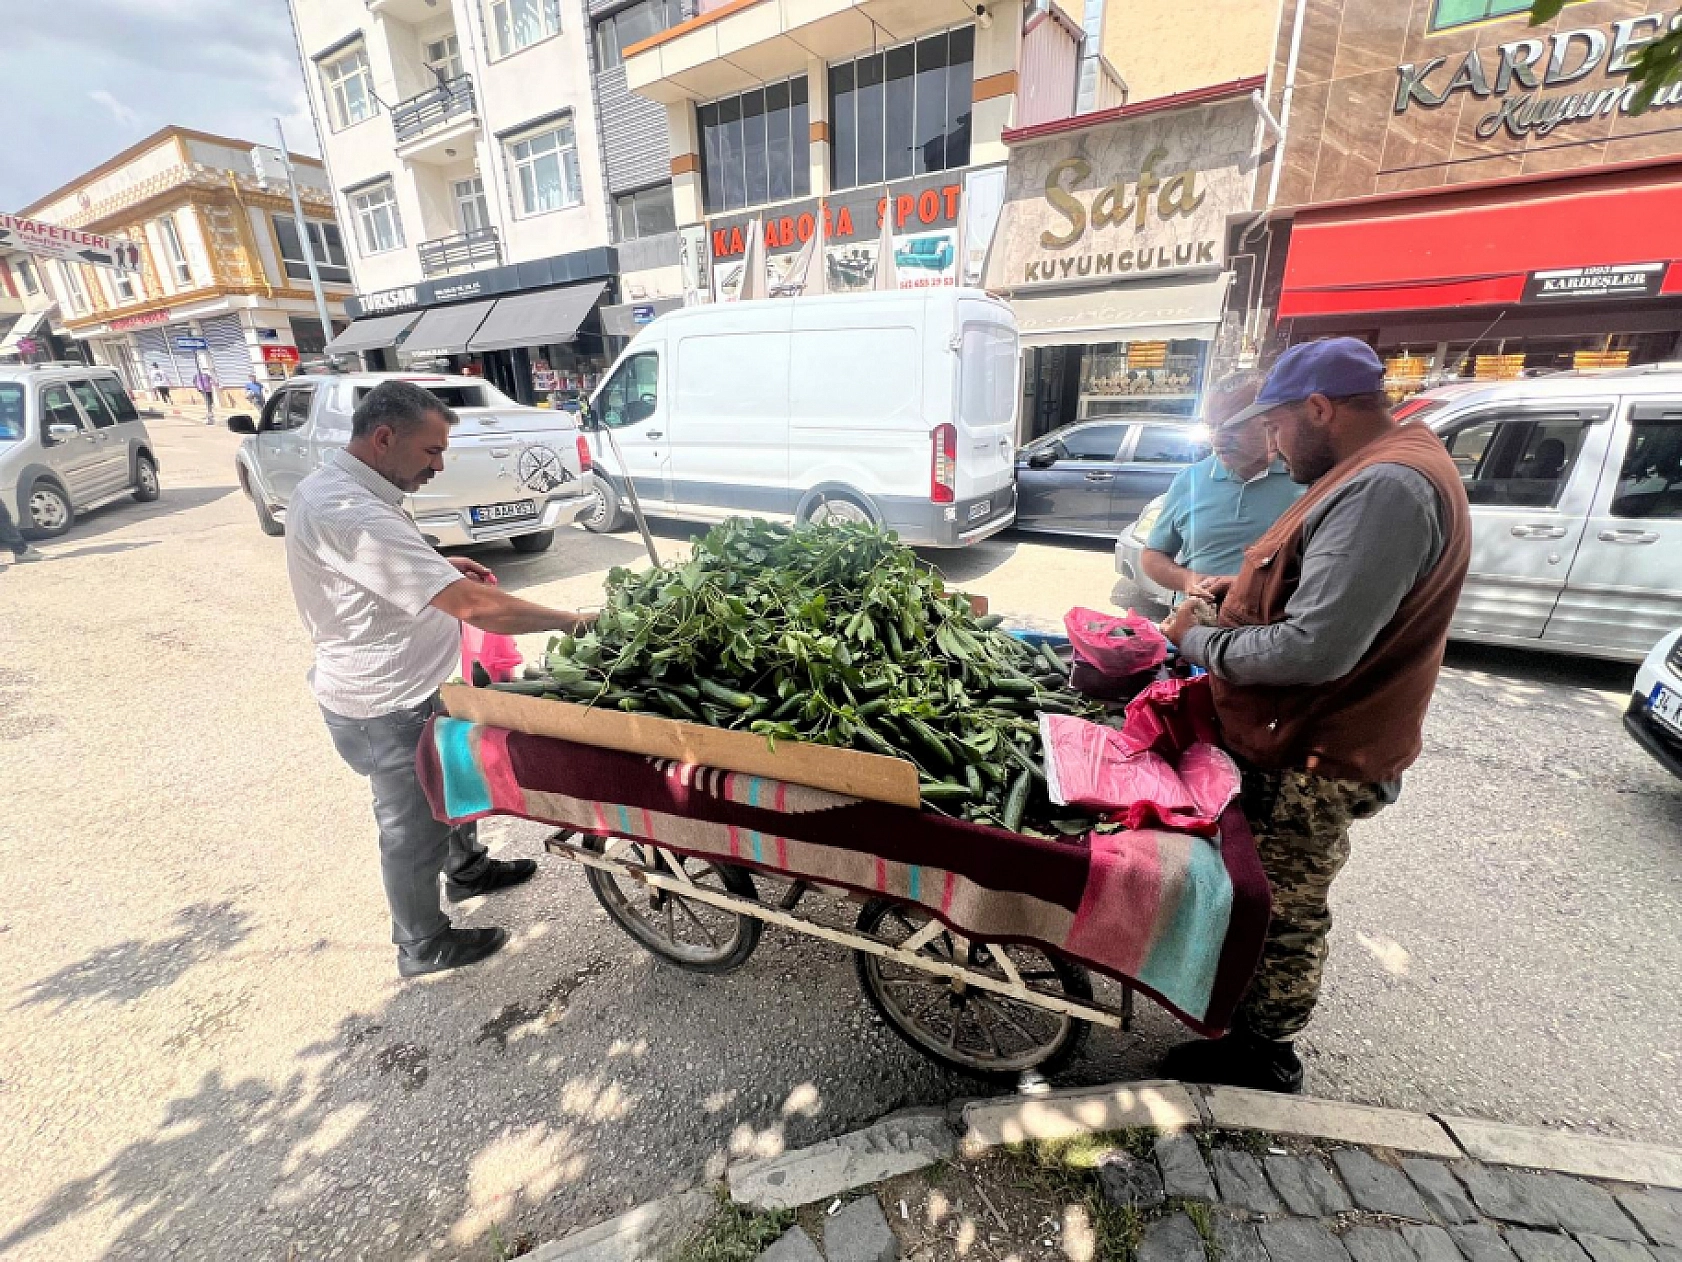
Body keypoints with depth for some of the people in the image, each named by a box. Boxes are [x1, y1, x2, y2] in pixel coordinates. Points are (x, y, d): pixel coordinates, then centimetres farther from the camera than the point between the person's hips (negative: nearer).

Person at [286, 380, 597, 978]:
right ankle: (423, 946, 34)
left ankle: (467, 868, 53)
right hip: (387, 708, -10)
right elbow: (475, 608, -38)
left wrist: (440, 566, 5)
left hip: (414, 687, 10)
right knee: (413, 830, 10)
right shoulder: (347, 511, -31)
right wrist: (574, 621, -29)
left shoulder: (336, 486, 3)